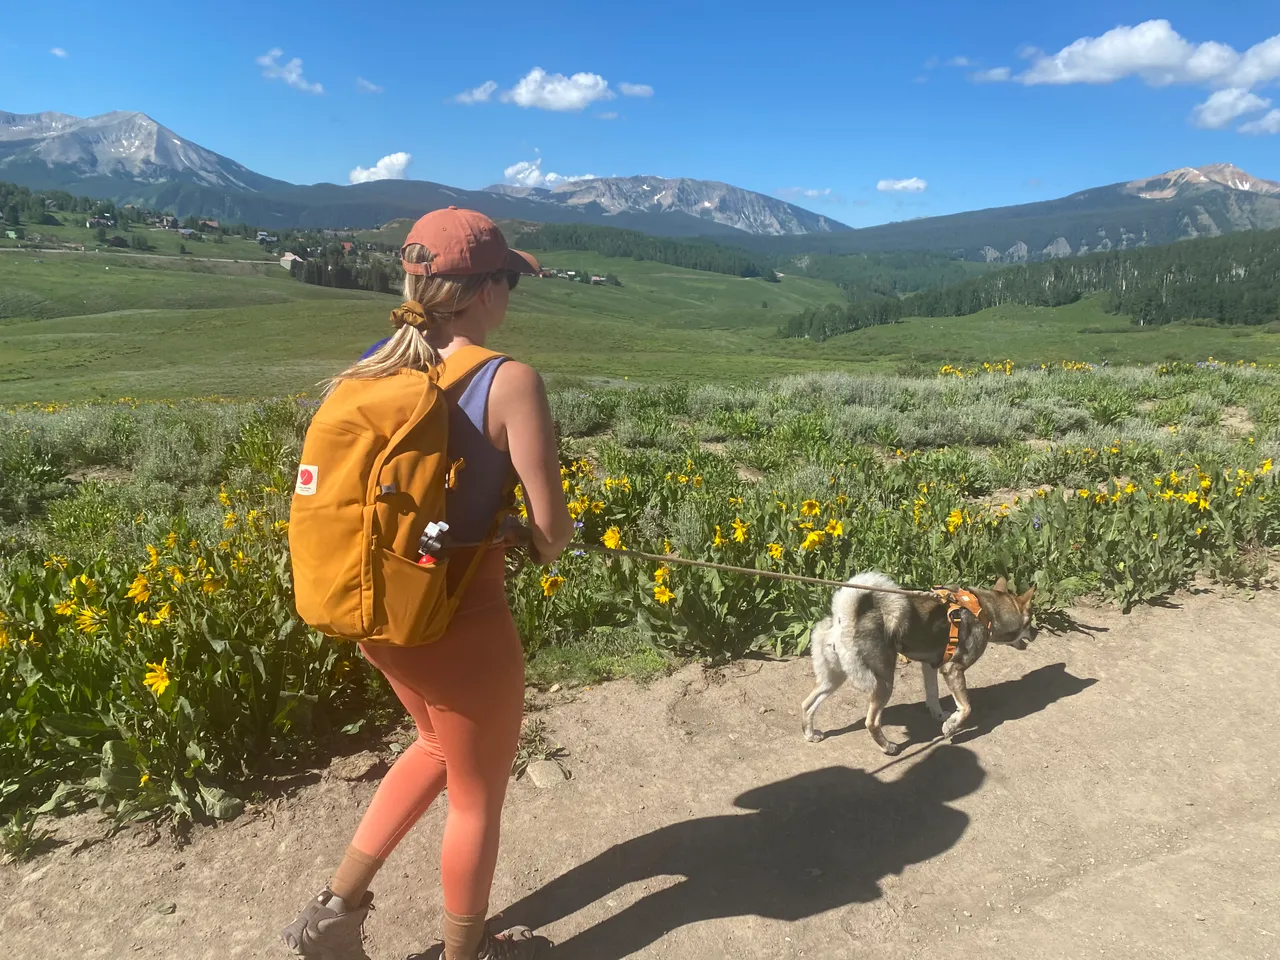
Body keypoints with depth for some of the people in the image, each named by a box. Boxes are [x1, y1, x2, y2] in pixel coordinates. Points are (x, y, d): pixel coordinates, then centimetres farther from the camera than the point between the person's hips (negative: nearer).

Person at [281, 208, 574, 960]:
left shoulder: (375, 367, -1)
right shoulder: (510, 381, -20)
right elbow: (551, 527, -19)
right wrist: (541, 545, 6)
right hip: (460, 617, -7)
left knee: (439, 746, 33)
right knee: (478, 796, 19)